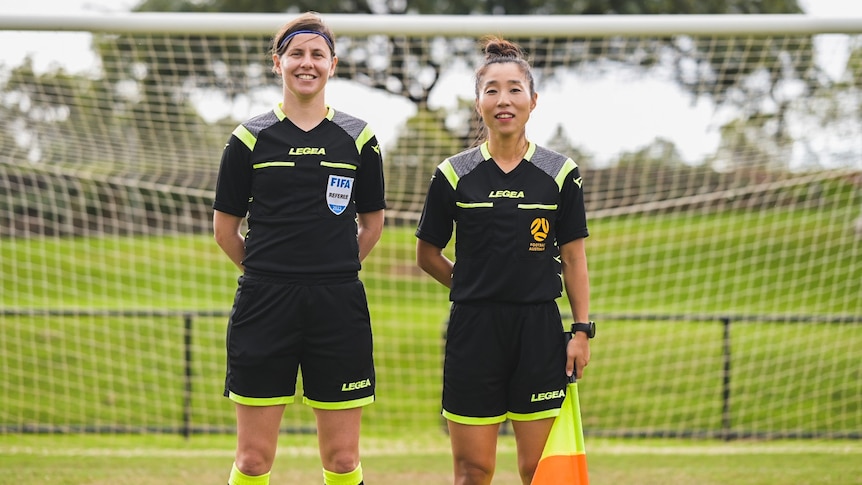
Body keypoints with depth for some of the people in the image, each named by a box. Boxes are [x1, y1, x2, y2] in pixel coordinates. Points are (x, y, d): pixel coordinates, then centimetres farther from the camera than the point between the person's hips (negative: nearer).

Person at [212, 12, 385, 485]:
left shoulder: (358, 139, 7)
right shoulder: (250, 139, 3)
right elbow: (224, 227, 9)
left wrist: (333, 269, 13)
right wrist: (267, 272, 11)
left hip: (338, 306, 1)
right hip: (265, 306, -1)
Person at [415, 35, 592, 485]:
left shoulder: (561, 173, 3)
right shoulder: (453, 175, 1)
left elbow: (574, 258, 6)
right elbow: (427, 254, 11)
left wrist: (581, 330, 1)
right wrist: (475, 286, 6)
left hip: (539, 330, 0)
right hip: (474, 330, 0)